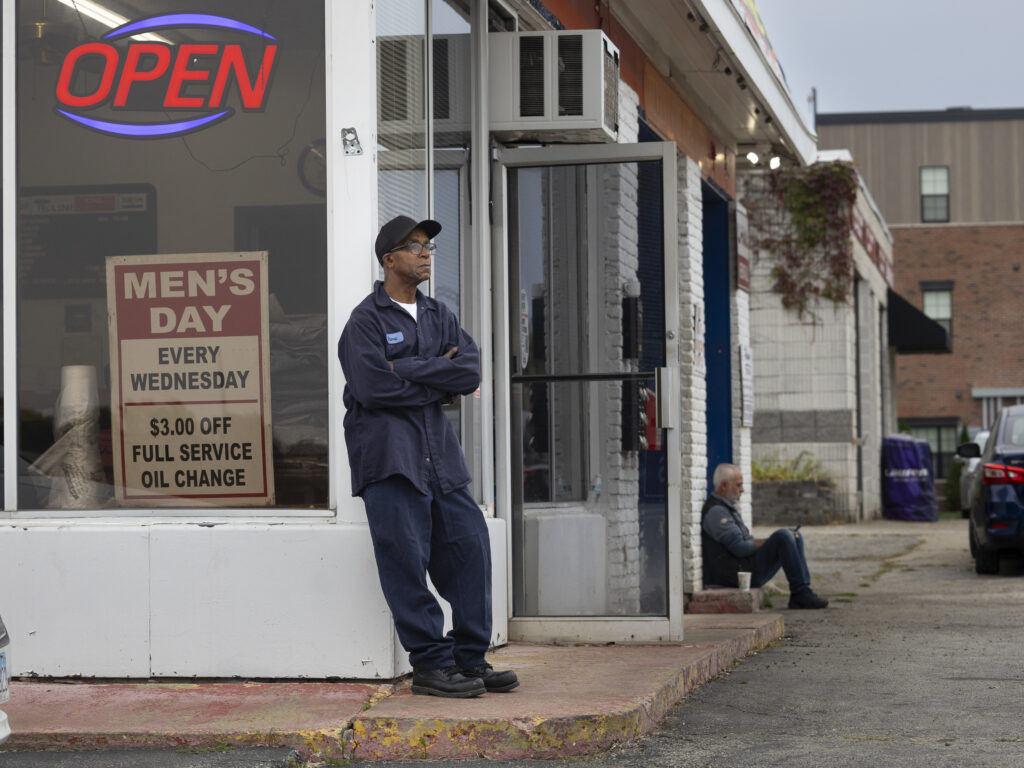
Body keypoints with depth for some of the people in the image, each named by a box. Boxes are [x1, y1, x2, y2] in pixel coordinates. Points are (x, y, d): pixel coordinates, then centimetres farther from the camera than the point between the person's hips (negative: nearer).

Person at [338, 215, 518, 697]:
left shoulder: (439, 317, 19)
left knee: (468, 545, 2)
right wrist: (440, 381, -4)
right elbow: (373, 387, -15)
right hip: (389, 453, -6)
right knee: (407, 559, -7)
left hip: (439, 450, 6)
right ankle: (431, 664, -1)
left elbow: (470, 371, 3)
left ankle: (470, 659, 11)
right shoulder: (366, 320, -1)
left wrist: (408, 369, -8)